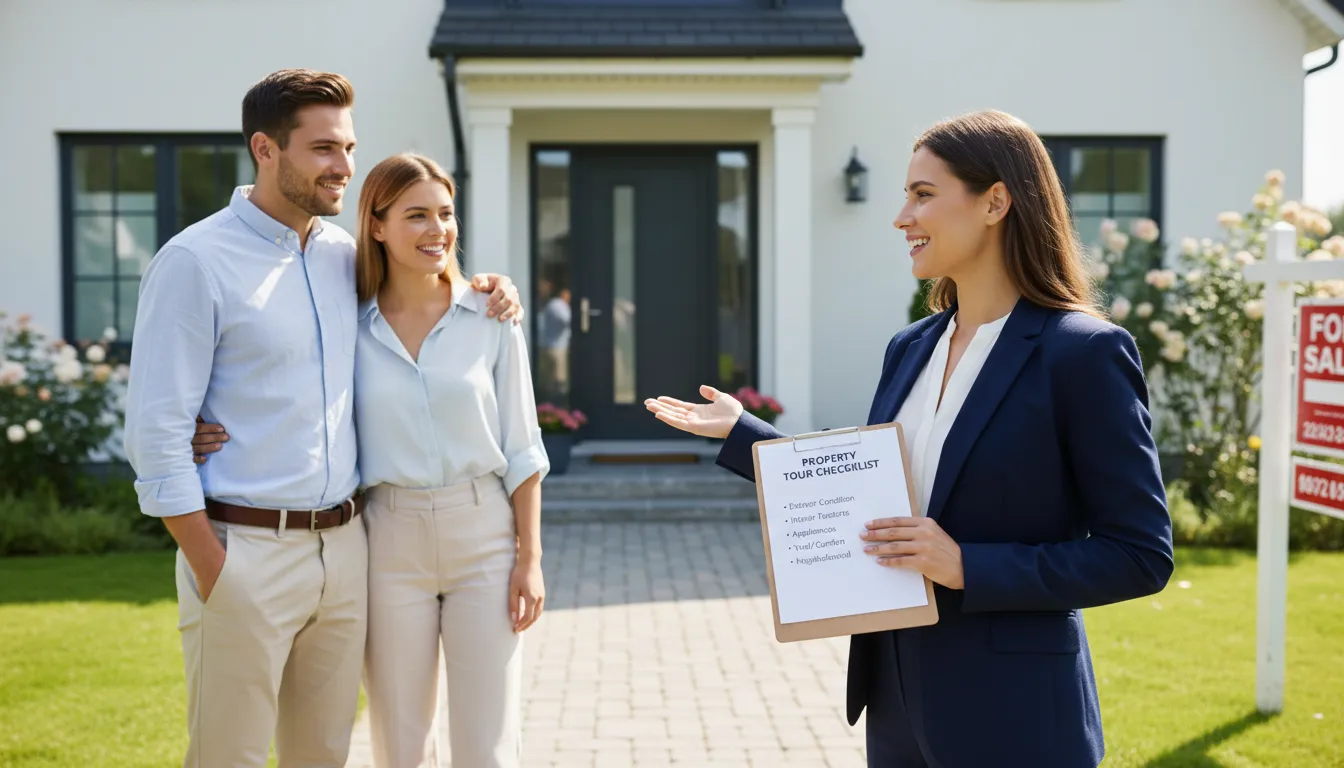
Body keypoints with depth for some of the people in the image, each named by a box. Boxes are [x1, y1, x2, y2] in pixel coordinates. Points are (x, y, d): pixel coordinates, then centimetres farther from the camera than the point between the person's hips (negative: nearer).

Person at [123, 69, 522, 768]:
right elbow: (157, 433, -10)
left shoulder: (346, 255, 10)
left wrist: (489, 291, 8)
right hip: (245, 551, -6)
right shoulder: (196, 261, -8)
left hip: (344, 547, 6)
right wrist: (212, 571, -13)